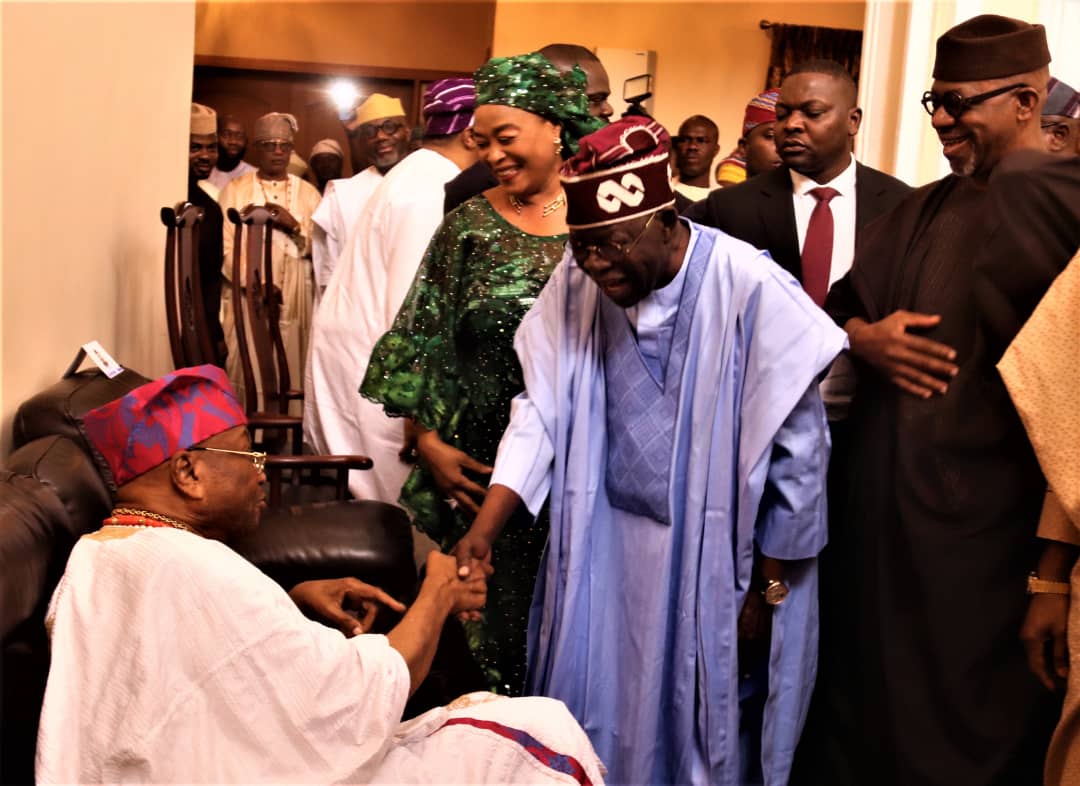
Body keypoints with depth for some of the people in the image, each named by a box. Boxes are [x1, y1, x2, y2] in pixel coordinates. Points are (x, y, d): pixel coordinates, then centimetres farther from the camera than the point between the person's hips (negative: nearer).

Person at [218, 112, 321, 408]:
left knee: (290, 376, -4)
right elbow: (226, 246, -3)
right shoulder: (235, 190, 8)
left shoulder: (308, 193, 13)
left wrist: (294, 227, -13)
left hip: (295, 300, 1)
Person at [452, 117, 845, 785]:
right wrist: (484, 529, -9)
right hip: (603, 543, 4)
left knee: (695, 723, 13)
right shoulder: (576, 281, -8)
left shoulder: (750, 289, -20)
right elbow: (544, 409, -1)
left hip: (714, 554, -3)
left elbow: (798, 454, -13)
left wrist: (771, 587, -7)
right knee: (594, 717, 17)